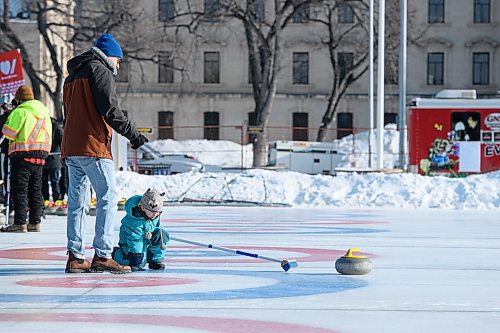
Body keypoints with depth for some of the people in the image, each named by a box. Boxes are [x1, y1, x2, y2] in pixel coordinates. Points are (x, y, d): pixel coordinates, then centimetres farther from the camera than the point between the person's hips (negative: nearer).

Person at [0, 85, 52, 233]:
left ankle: (20, 223, -8)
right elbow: (48, 135, 17)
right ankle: (35, 223, 14)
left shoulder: (20, 112, -10)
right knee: (35, 190, 12)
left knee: (19, 190, -4)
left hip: (23, 154, -7)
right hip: (41, 154, 7)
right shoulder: (44, 112, 15)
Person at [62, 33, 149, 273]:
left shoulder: (73, 75, 24)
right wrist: (133, 134, -8)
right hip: (93, 147, -9)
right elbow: (110, 110, -14)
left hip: (71, 147, 9)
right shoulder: (100, 70, -4)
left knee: (77, 201, 8)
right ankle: (102, 255, -12)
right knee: (108, 198, -7)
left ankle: (76, 257, 6)